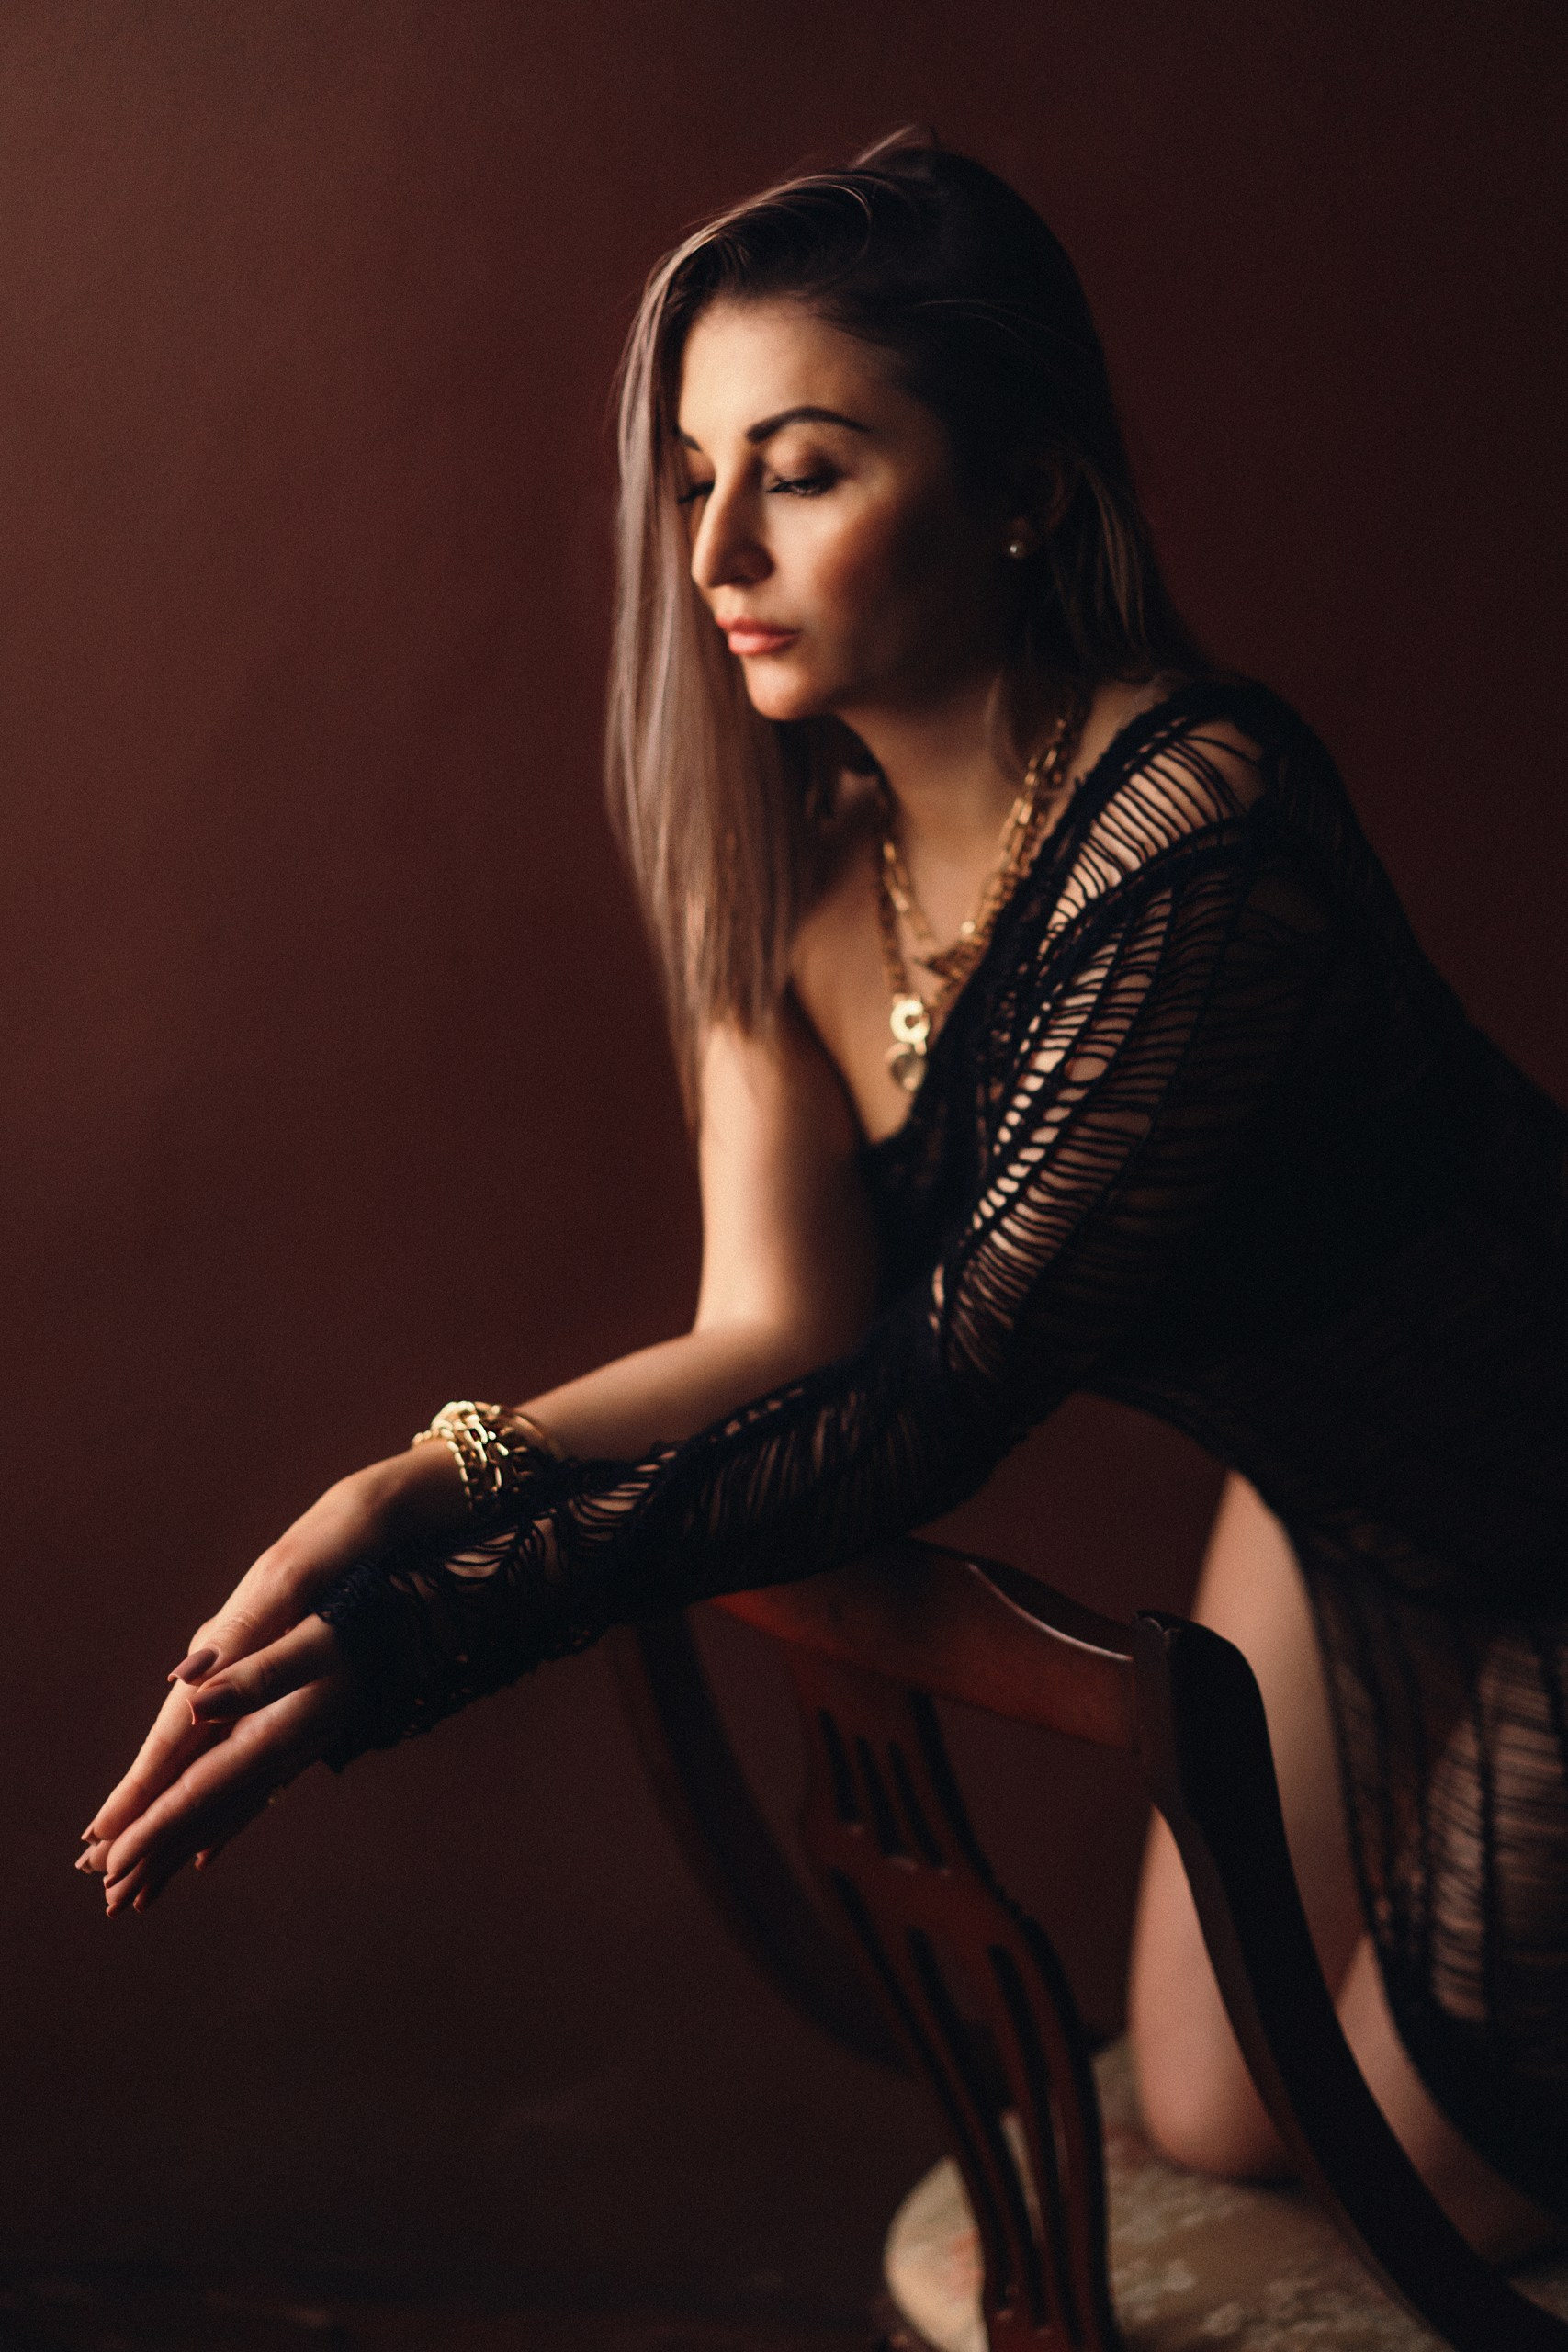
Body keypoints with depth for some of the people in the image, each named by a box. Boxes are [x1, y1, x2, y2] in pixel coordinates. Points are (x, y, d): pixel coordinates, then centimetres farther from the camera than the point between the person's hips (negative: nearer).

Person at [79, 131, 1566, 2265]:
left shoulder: (1199, 841, -33)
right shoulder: (788, 838, -10)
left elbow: (948, 1395, -33)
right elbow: (786, 1328, -13)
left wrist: (430, 1640, -39)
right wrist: (425, 1484, -30)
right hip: (1320, 1488, 7)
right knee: (1216, 2125, 19)